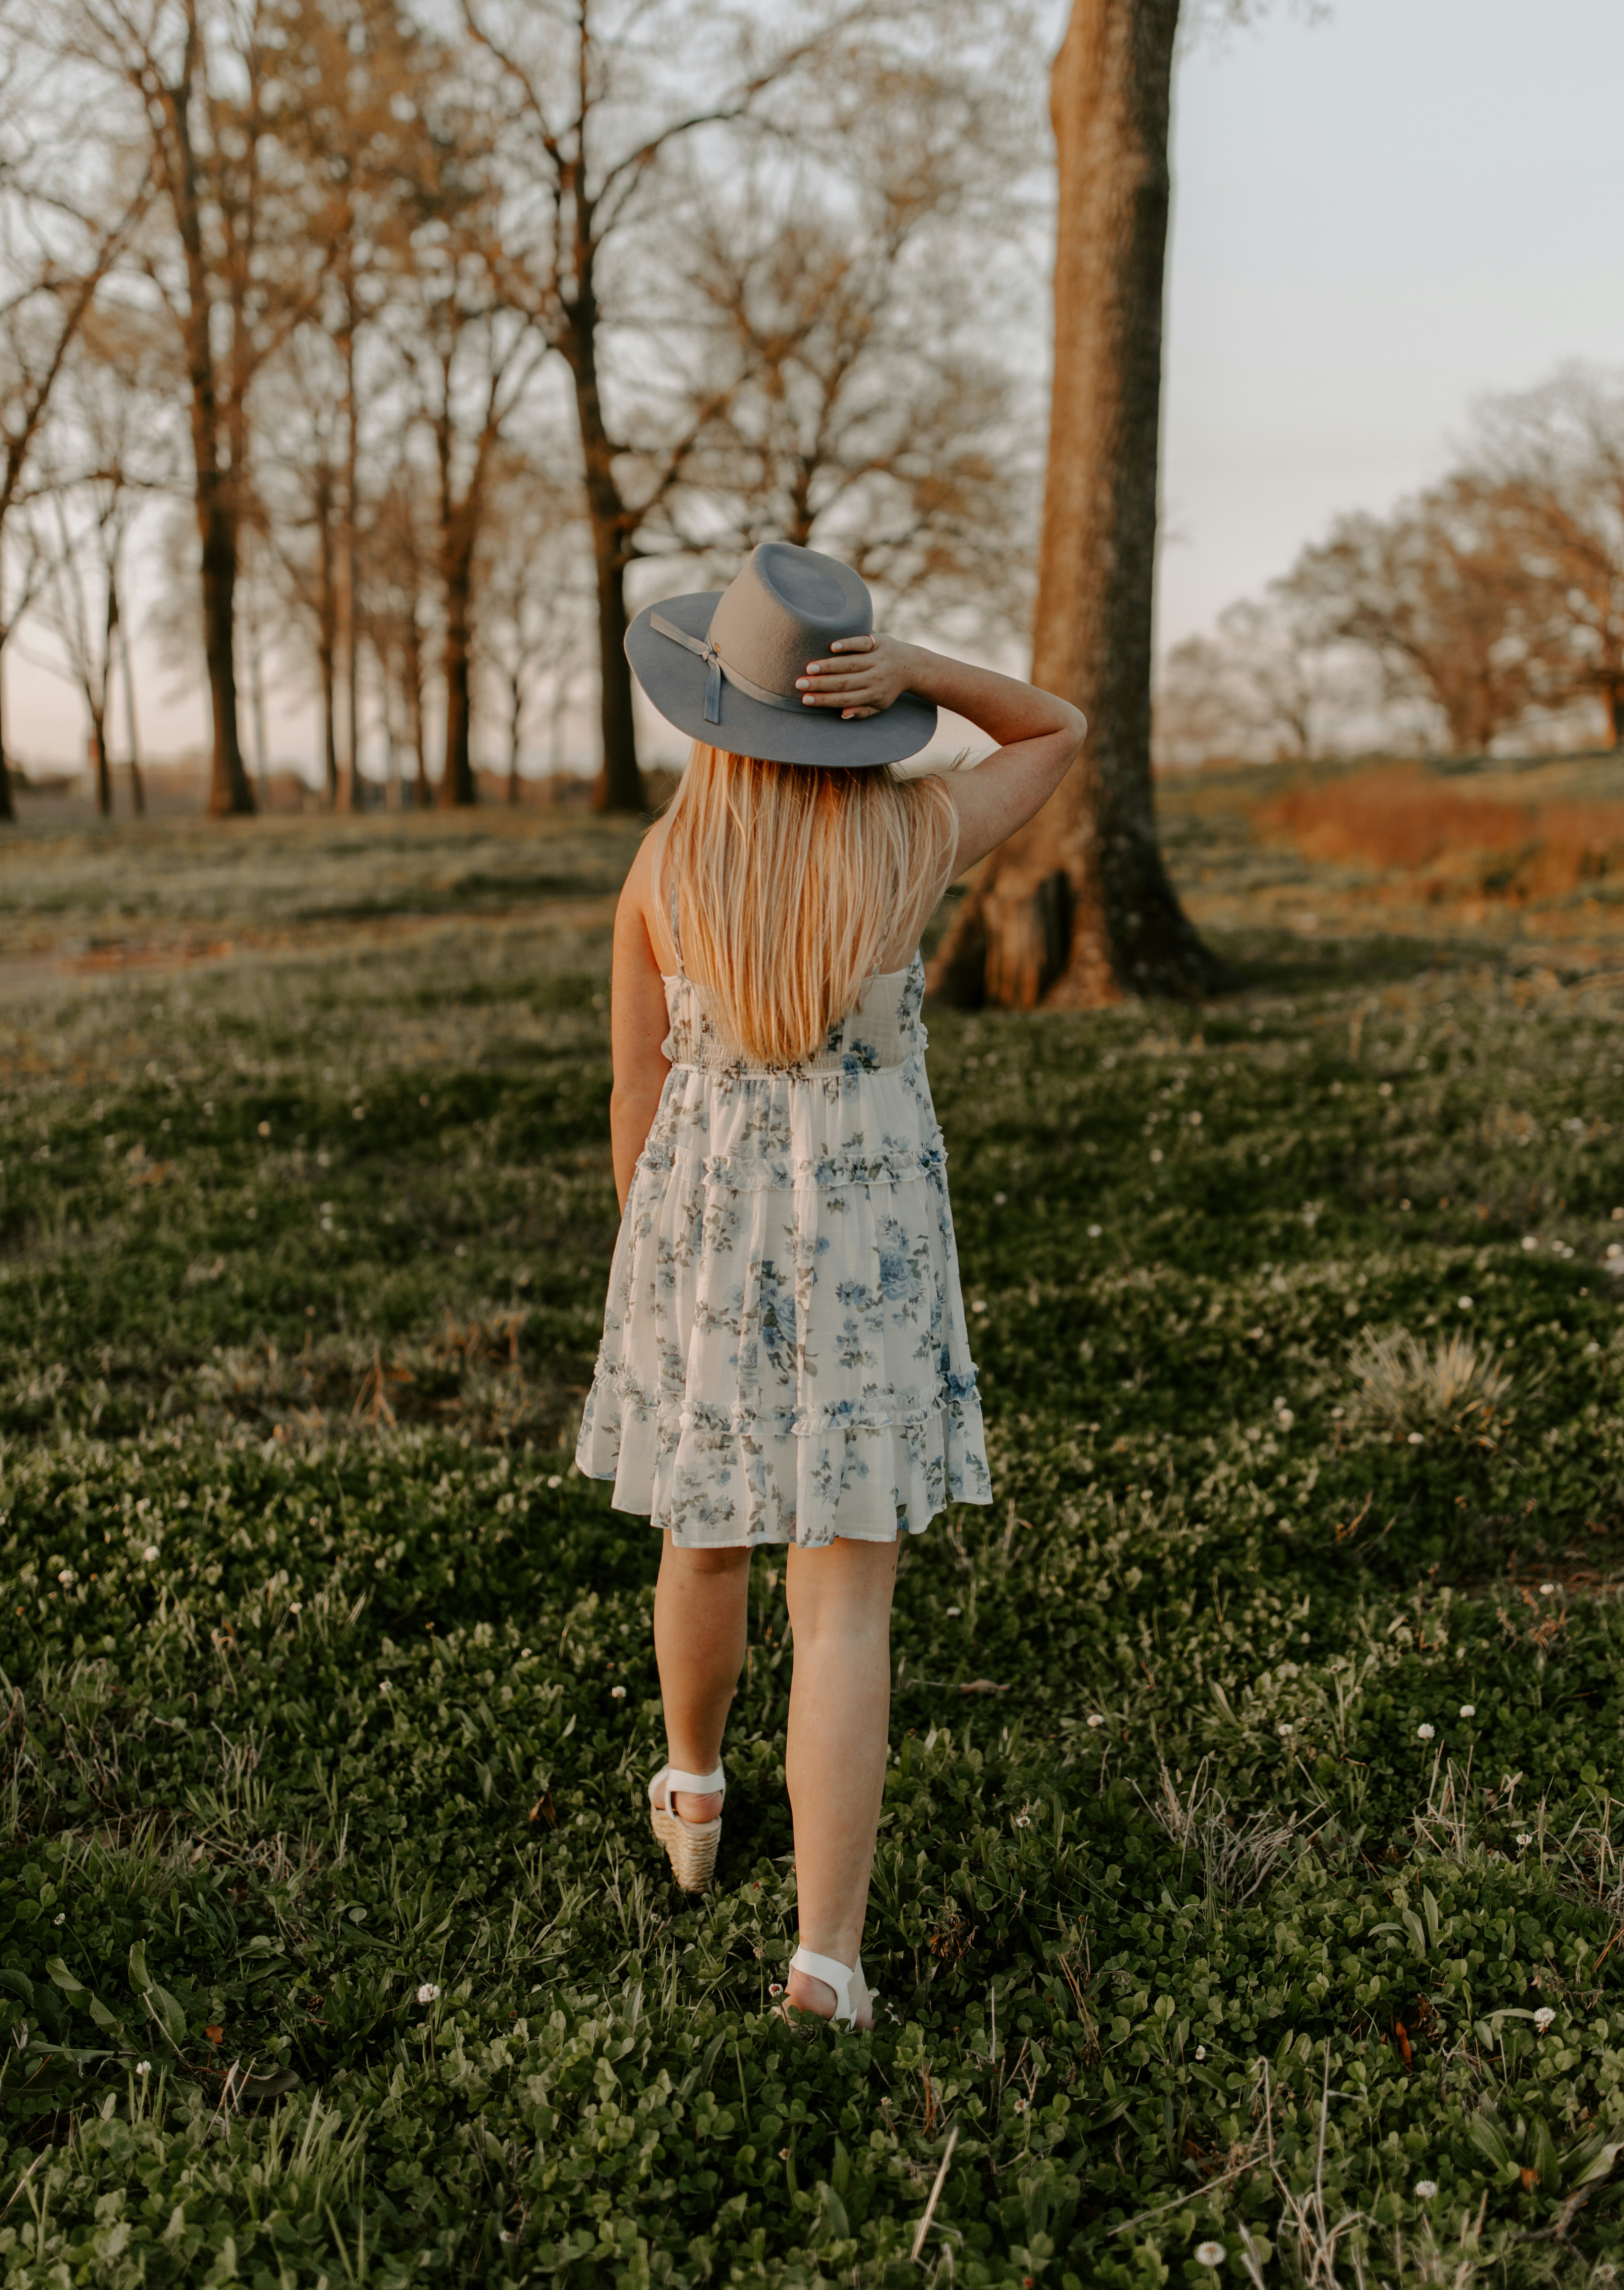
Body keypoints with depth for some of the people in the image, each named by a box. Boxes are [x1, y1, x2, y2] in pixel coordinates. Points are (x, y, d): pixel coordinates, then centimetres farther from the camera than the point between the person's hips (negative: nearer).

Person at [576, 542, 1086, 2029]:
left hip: (704, 1239, 2)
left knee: (707, 1532, 24)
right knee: (846, 1604, 2)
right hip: (867, 1253, -1)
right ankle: (827, 1959, -3)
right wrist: (914, 666, -9)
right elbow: (1063, 734, 9)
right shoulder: (920, 835, -10)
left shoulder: (664, 866, -6)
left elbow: (637, 1092, 0)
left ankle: (695, 1795, 46)